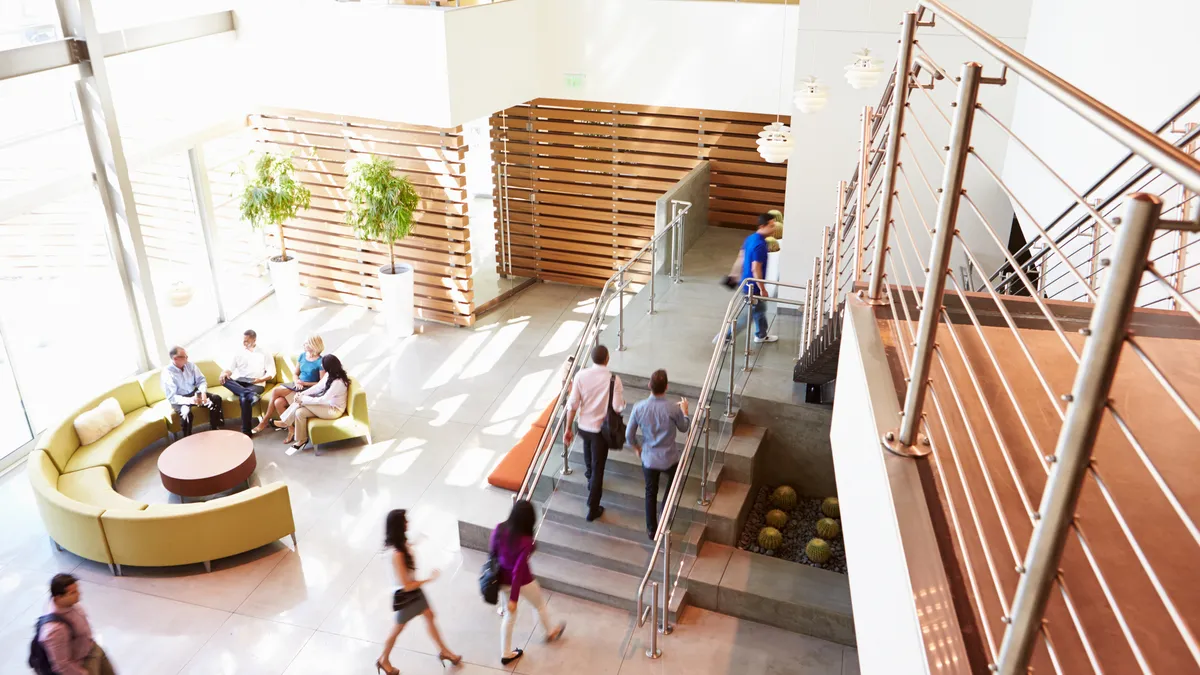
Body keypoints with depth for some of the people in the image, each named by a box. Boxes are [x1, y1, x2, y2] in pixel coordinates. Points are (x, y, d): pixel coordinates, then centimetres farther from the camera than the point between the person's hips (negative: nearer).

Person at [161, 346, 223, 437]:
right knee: (185, 412, -36)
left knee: (216, 399, -16)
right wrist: (190, 400, -37)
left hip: (194, 393, 5)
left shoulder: (190, 365, -6)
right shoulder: (167, 372, -20)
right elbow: (171, 397, -22)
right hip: (179, 399, -5)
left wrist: (203, 392, -26)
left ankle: (215, 430, -4)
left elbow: (201, 380, -2)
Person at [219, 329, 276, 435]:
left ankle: (246, 431, -30)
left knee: (244, 397, -35)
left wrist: (261, 379, -18)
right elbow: (231, 368, 8)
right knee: (224, 379, -28)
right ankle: (250, 394, -44)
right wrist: (225, 373, -16)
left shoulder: (264, 354, 7)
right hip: (239, 383, 4)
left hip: (255, 385, -4)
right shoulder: (239, 352, 16)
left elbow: (271, 372, 1)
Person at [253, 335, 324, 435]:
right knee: (278, 402, -20)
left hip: (308, 389, -7)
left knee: (275, 391, -18)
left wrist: (304, 383, -16)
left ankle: (265, 420, -1)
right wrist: (297, 382, -8)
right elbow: (295, 373, 14)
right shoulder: (302, 355, 7)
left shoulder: (320, 362, -14)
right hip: (298, 385, 7)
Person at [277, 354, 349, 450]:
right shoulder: (330, 374, -2)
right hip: (328, 404, 8)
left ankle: (286, 423, 3)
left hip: (334, 410, -8)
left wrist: (303, 399, -19)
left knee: (301, 401, -16)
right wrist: (302, 393, -6)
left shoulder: (338, 382, -29)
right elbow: (318, 387, 7)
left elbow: (323, 400, -26)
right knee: (299, 412, -10)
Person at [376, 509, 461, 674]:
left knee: (429, 616, 22)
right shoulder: (397, 554, -38)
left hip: (414, 589, 8)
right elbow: (406, 586, -31)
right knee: (398, 628, 16)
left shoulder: (401, 542, -12)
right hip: (406, 595, -8)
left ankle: (444, 651, 41)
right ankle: (384, 661, 42)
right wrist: (429, 579, -21)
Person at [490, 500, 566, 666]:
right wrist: (514, 598, -21)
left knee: (509, 615, 25)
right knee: (540, 604, 27)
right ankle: (551, 632, 53)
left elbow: (492, 552, -2)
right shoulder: (526, 541, -33)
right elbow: (518, 571, -28)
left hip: (502, 578, 5)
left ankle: (506, 654, 37)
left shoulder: (499, 529, -17)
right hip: (522, 581, -5)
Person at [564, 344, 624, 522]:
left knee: (589, 458, 32)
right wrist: (622, 401, 4)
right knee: (598, 468, 6)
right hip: (601, 429, -4)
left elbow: (572, 404, -9)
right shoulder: (613, 380, -20)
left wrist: (568, 429, 0)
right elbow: (618, 407, -20)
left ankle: (590, 479, 61)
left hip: (583, 426, 4)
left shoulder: (581, 375, -12)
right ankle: (593, 509, 11)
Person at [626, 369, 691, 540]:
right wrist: (684, 410, 19)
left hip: (649, 458, 1)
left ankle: (651, 530, 32)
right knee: (673, 481, 33)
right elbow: (684, 427, 0)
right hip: (669, 459, -1)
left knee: (650, 493, 21)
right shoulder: (673, 409, -22)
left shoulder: (639, 407, -16)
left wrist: (637, 448, 16)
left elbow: (629, 435, -5)